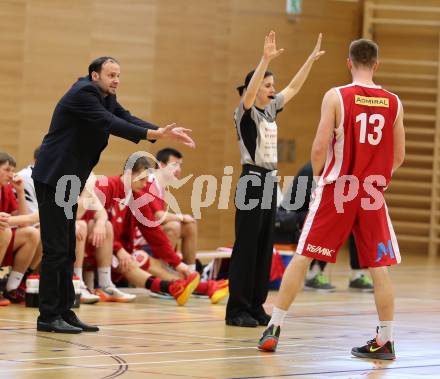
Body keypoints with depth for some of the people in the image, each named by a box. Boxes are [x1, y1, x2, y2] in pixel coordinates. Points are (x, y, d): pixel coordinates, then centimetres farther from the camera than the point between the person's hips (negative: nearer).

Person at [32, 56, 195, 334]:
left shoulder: (107, 98, 14)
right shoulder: (84, 94, -16)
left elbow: (126, 119, 3)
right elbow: (110, 123, -27)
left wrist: (166, 132, -12)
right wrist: (155, 134, -35)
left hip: (68, 183, 10)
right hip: (53, 179, -10)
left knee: (67, 251, 11)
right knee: (56, 249, -8)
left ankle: (64, 312, 15)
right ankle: (48, 316, -5)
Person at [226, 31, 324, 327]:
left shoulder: (271, 109, 13)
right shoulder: (246, 112, -8)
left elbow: (294, 88, 19)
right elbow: (250, 90, -27)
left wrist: (312, 59, 14)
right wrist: (266, 59, -36)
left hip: (270, 181, 8)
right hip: (252, 180, -8)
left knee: (265, 247, 8)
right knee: (246, 246, -6)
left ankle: (256, 306, 13)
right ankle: (237, 310, -3)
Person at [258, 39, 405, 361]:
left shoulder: (336, 97, -7)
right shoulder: (393, 103, 3)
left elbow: (320, 148, -10)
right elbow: (398, 157, 7)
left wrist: (318, 175, 8)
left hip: (336, 189, -2)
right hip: (373, 194, 2)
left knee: (302, 257, 5)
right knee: (379, 267, 7)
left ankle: (274, 329, 6)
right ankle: (385, 340, 9)